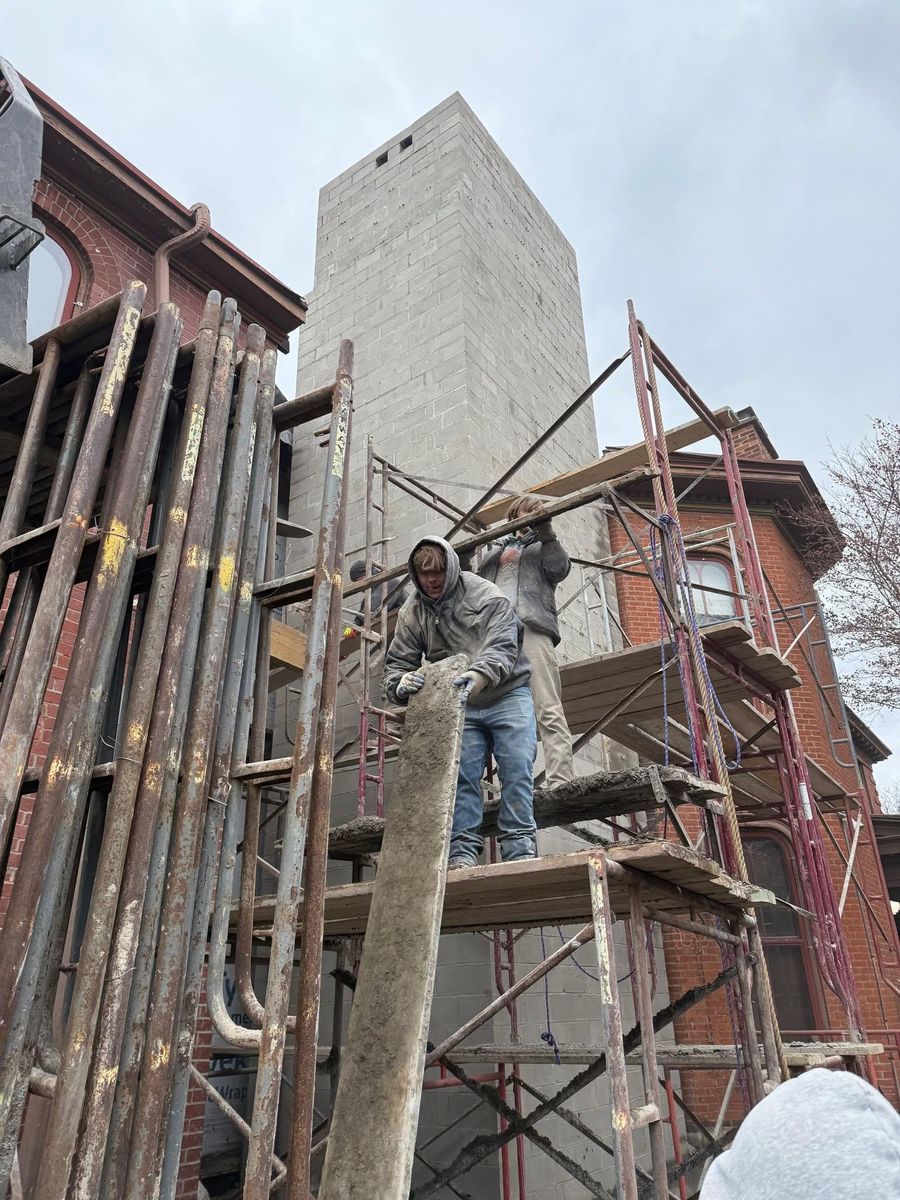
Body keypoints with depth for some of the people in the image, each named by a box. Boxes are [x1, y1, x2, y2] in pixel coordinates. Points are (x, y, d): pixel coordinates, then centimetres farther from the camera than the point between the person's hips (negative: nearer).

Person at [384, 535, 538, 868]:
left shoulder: (486, 596, -13)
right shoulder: (411, 613, 0)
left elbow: (503, 648, -24)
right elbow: (396, 664, 1)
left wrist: (478, 675, -45)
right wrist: (401, 683, -25)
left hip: (508, 695, -2)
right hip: (460, 707, 3)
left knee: (517, 771, -8)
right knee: (461, 776, -6)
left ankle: (521, 852, -3)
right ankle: (462, 852, -2)